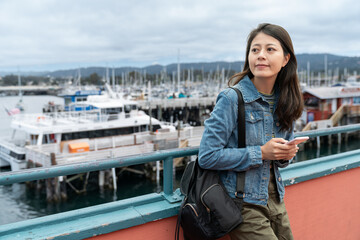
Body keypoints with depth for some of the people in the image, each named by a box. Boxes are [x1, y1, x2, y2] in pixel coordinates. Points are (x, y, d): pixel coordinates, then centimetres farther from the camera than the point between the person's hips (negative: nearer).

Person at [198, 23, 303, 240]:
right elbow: (207, 156, -20)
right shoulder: (232, 99, -17)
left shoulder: (284, 102, 3)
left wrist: (286, 154, -6)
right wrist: (261, 153, -21)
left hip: (274, 197, 7)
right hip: (244, 203, -6)